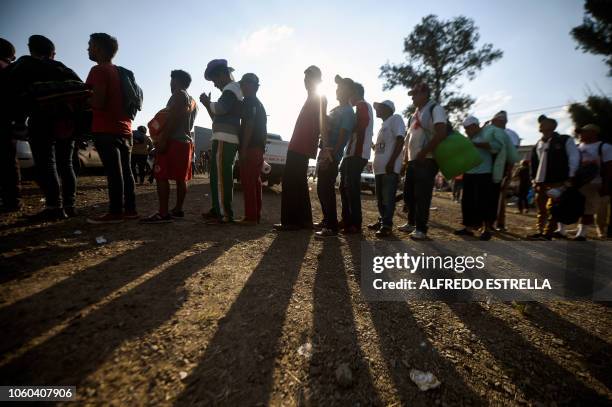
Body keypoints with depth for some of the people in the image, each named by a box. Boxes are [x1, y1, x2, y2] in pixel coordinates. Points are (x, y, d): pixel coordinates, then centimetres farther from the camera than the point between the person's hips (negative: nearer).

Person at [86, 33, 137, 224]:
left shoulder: (99, 70, -7)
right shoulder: (120, 72, 19)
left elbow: (98, 103, -16)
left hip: (106, 129, -8)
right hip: (123, 128, 8)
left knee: (113, 172, -9)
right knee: (125, 171, 7)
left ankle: (115, 212, -6)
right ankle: (130, 209, 11)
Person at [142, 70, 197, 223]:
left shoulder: (178, 95, -4)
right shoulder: (192, 101, 24)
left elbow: (173, 118, -17)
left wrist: (163, 139, -21)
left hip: (173, 141, -10)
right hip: (186, 141, 10)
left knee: (161, 176, -12)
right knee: (181, 178, 7)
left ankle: (163, 213, -17)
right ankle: (178, 210, 11)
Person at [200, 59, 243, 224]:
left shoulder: (231, 88, -2)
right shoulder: (232, 91, 30)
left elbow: (221, 108, -21)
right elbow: (218, 117, 29)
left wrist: (207, 102, -3)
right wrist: (208, 104, 17)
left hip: (224, 139, -11)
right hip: (226, 140, 11)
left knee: (220, 176, -15)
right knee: (220, 176, 13)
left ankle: (224, 214, -15)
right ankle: (218, 209, 21)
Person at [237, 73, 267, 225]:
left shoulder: (248, 102, -5)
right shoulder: (260, 104, 23)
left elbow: (249, 126, -16)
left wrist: (244, 148, -18)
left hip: (250, 148, -9)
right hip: (259, 148, 9)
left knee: (248, 183, -10)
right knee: (255, 182, 9)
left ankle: (250, 217, -10)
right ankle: (256, 215, 11)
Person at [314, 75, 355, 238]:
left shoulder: (348, 112, -6)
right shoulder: (336, 109, 22)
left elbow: (342, 136, -15)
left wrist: (332, 154, -22)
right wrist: (324, 149, 4)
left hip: (332, 157, -9)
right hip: (325, 154, 9)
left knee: (326, 190, -12)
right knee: (322, 189, 12)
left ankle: (332, 227, -7)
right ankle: (327, 220, 23)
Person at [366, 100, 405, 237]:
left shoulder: (395, 119, -1)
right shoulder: (384, 125, 26)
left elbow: (400, 140, -14)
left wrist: (391, 161, -21)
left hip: (390, 167, -9)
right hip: (379, 167, 10)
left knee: (388, 198, -8)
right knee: (380, 198, 13)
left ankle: (387, 225, -5)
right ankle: (382, 221, 22)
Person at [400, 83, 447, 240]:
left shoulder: (435, 109, -3)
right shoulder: (415, 114, 21)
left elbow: (441, 133, -17)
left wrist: (423, 153, -19)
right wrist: (407, 159, 14)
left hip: (426, 161, -8)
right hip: (413, 161, 8)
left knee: (422, 196, -7)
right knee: (408, 194, 11)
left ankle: (421, 229, 0)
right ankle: (411, 223, 24)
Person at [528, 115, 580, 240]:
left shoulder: (565, 140, 0)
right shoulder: (538, 145, 15)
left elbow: (574, 157, -5)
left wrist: (570, 177, -12)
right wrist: (533, 178, 11)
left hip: (557, 181, -6)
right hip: (540, 182, 6)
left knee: (551, 208, -6)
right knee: (540, 209, 9)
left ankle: (547, 234, -3)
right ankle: (539, 232, 15)